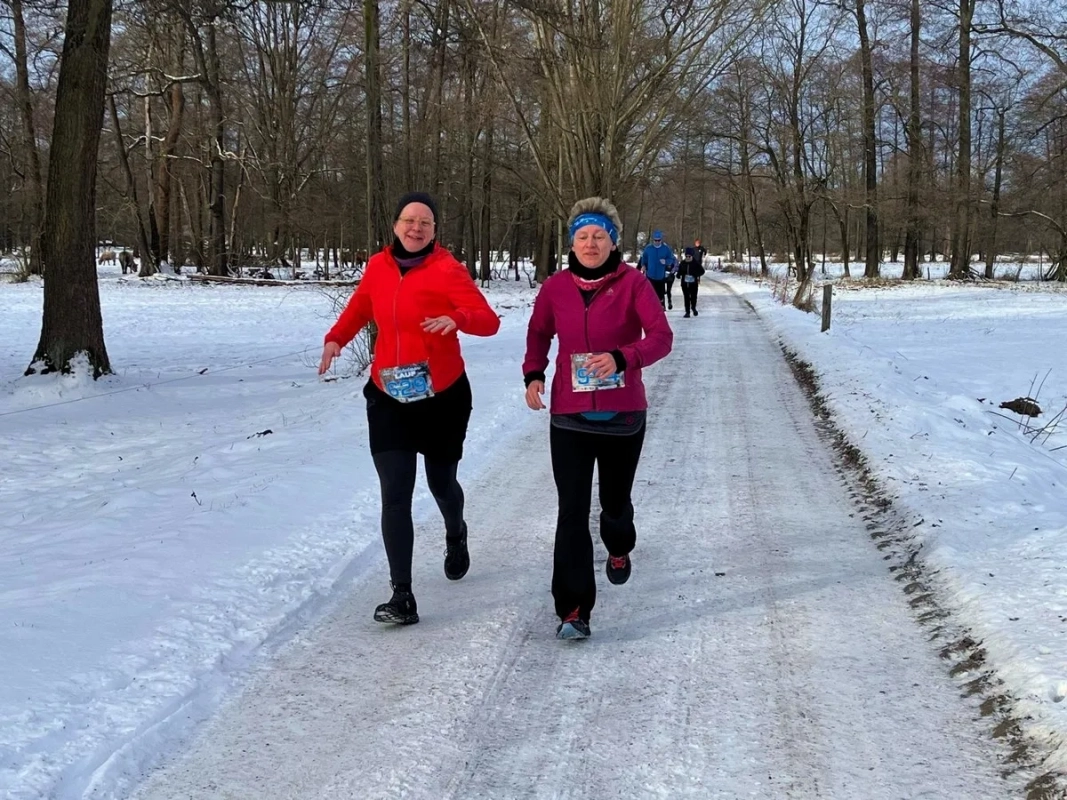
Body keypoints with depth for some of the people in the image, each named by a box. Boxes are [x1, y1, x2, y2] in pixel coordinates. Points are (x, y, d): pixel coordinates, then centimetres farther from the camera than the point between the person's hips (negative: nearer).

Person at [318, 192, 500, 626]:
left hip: (443, 397, -2)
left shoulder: (447, 270, -12)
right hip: (389, 399, 2)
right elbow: (359, 309, 17)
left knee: (441, 481, 17)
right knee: (394, 495, -8)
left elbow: (490, 321, -18)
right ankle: (402, 597, -7)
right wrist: (336, 339, -2)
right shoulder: (378, 265, 1)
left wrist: (457, 319, -39)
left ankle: (456, 534, 53)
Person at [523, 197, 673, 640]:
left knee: (615, 500, 17)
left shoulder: (632, 283, -8)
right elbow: (539, 333, 15)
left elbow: (661, 336, -14)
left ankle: (619, 550, 53)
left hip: (622, 415, 0)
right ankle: (574, 609, -5)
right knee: (572, 511, -7)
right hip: (569, 416, 1)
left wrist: (621, 357, -31)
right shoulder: (556, 287, -1)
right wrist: (533, 374, -2)